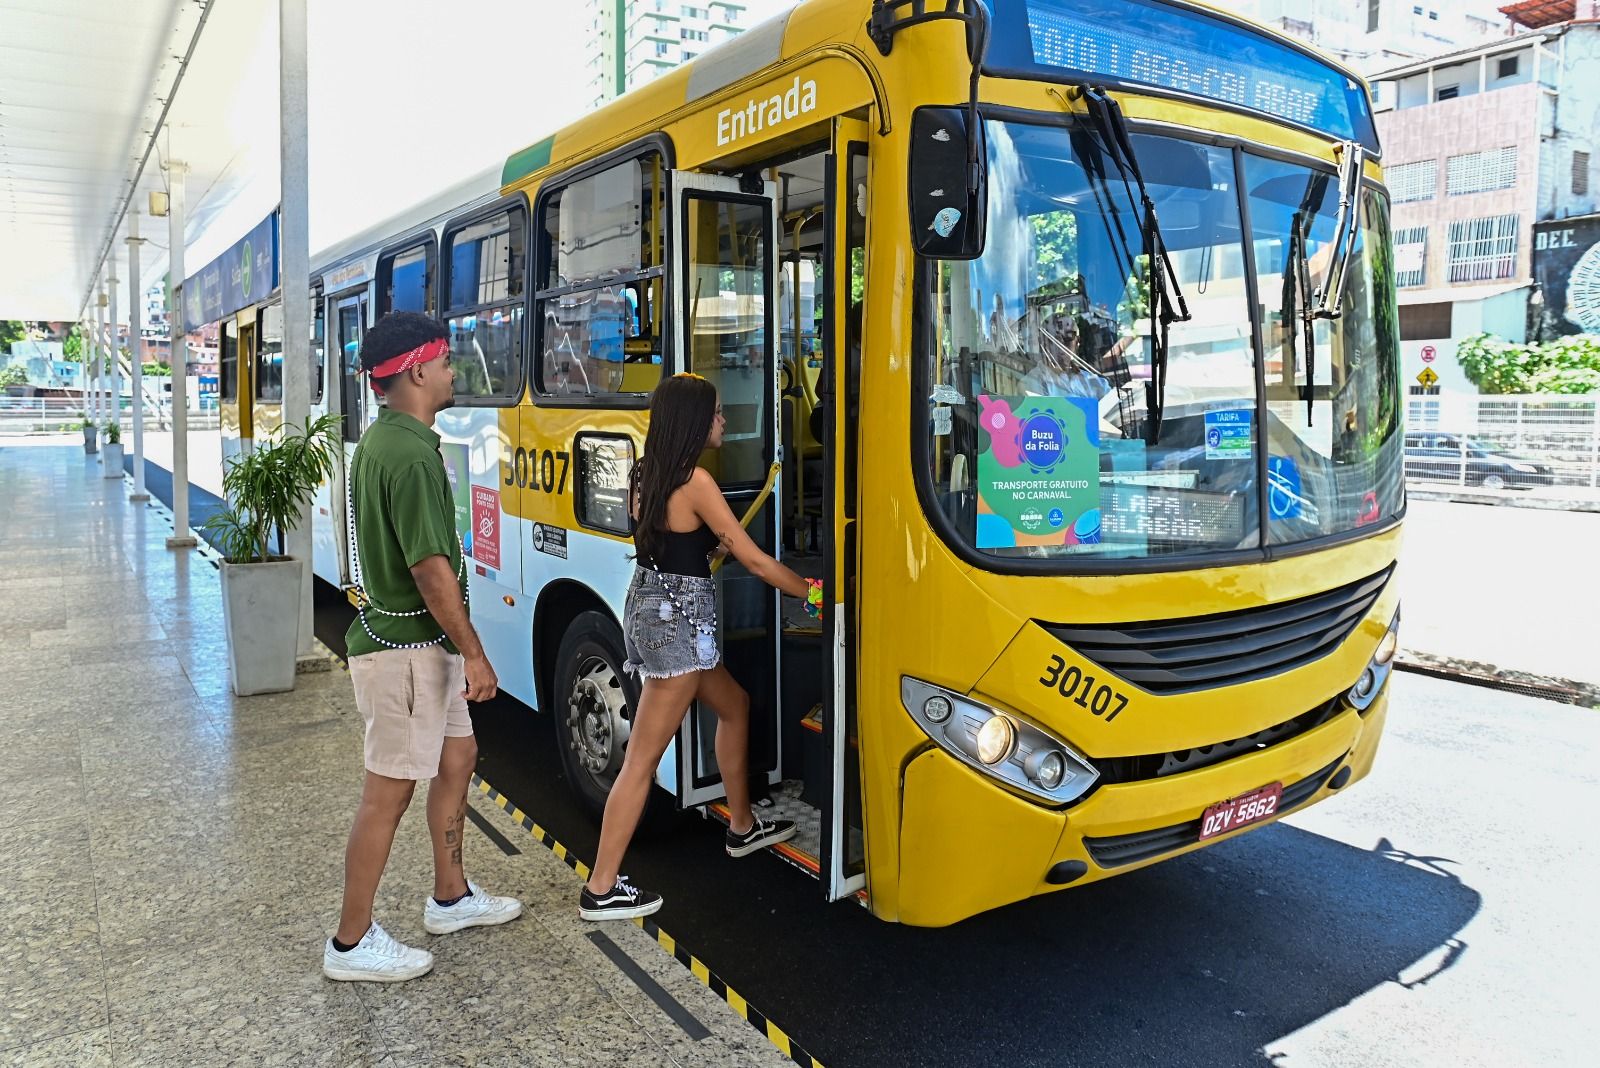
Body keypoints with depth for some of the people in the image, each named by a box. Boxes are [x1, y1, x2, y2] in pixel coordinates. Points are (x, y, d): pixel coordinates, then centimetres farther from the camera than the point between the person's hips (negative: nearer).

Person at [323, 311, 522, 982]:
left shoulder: (381, 441, 11)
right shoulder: (411, 455, -22)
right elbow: (432, 569, -24)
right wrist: (473, 652, -17)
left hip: (420, 644, 10)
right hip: (407, 648, -10)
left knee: (457, 758, 20)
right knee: (389, 792, 0)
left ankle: (450, 897, 35)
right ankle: (351, 944, 15)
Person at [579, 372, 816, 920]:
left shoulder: (648, 473, 8)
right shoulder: (695, 480, -17)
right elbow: (754, 559, -14)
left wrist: (715, 545, 6)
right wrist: (814, 592, -6)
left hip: (648, 604, 10)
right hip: (678, 618, -10)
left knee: (734, 705, 24)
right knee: (642, 760, -2)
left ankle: (742, 827, 39)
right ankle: (601, 890, 7)